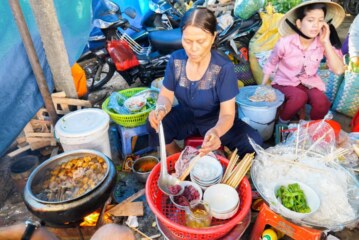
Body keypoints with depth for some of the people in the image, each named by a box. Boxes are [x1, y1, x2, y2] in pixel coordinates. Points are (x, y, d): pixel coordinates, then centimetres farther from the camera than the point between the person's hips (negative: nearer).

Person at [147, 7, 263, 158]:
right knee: (154, 125, -26)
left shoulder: (224, 68, -23)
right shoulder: (176, 59, -13)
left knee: (253, 143, -26)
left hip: (214, 120, -2)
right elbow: (166, 95, -6)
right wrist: (161, 109, -32)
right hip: (185, 116, 3)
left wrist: (216, 131, -49)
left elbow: (227, 114, -24)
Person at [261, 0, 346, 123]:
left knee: (322, 102, -28)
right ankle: (282, 123, -6)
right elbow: (270, 65, -3)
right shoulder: (285, 43, -20)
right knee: (299, 97, -35)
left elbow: (338, 70, -18)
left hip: (309, 83, 3)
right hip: (285, 83, -2)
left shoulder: (323, 43, -11)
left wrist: (326, 42, -23)